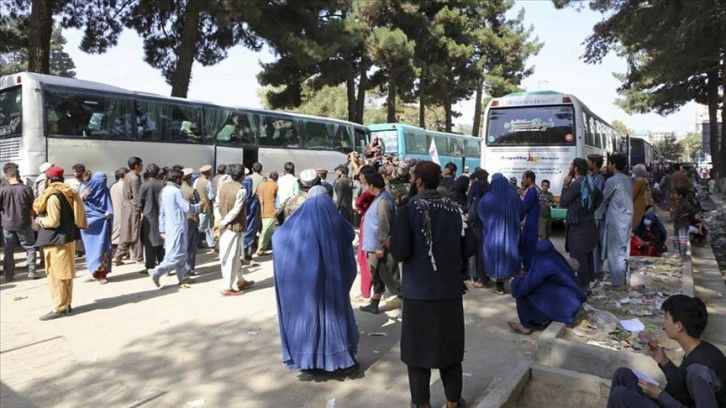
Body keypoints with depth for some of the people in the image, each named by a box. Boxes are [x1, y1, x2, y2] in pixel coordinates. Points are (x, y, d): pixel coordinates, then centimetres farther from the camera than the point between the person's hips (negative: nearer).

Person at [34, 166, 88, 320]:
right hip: (68, 236, 9)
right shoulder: (68, 193, 9)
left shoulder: (53, 196, -17)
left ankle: (58, 308, 2)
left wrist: (41, 221, -3)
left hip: (56, 240, -9)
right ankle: (66, 304, 21)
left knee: (56, 275, -3)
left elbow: (53, 221, -21)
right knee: (65, 274, 14)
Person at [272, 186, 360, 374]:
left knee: (305, 312, 14)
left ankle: (306, 358, 21)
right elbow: (350, 234, 18)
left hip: (303, 278, 1)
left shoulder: (299, 219, 0)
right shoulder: (336, 220, -2)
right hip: (331, 278, 0)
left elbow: (277, 237, 11)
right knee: (335, 312, 11)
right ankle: (346, 360, 17)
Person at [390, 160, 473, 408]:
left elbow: (399, 253, -20)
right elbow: (470, 248, -2)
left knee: (418, 348, 12)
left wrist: (413, 251, 2)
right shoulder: (455, 209, -2)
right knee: (450, 346, 18)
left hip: (419, 291, -4)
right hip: (450, 290, 4)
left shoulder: (408, 210, -14)